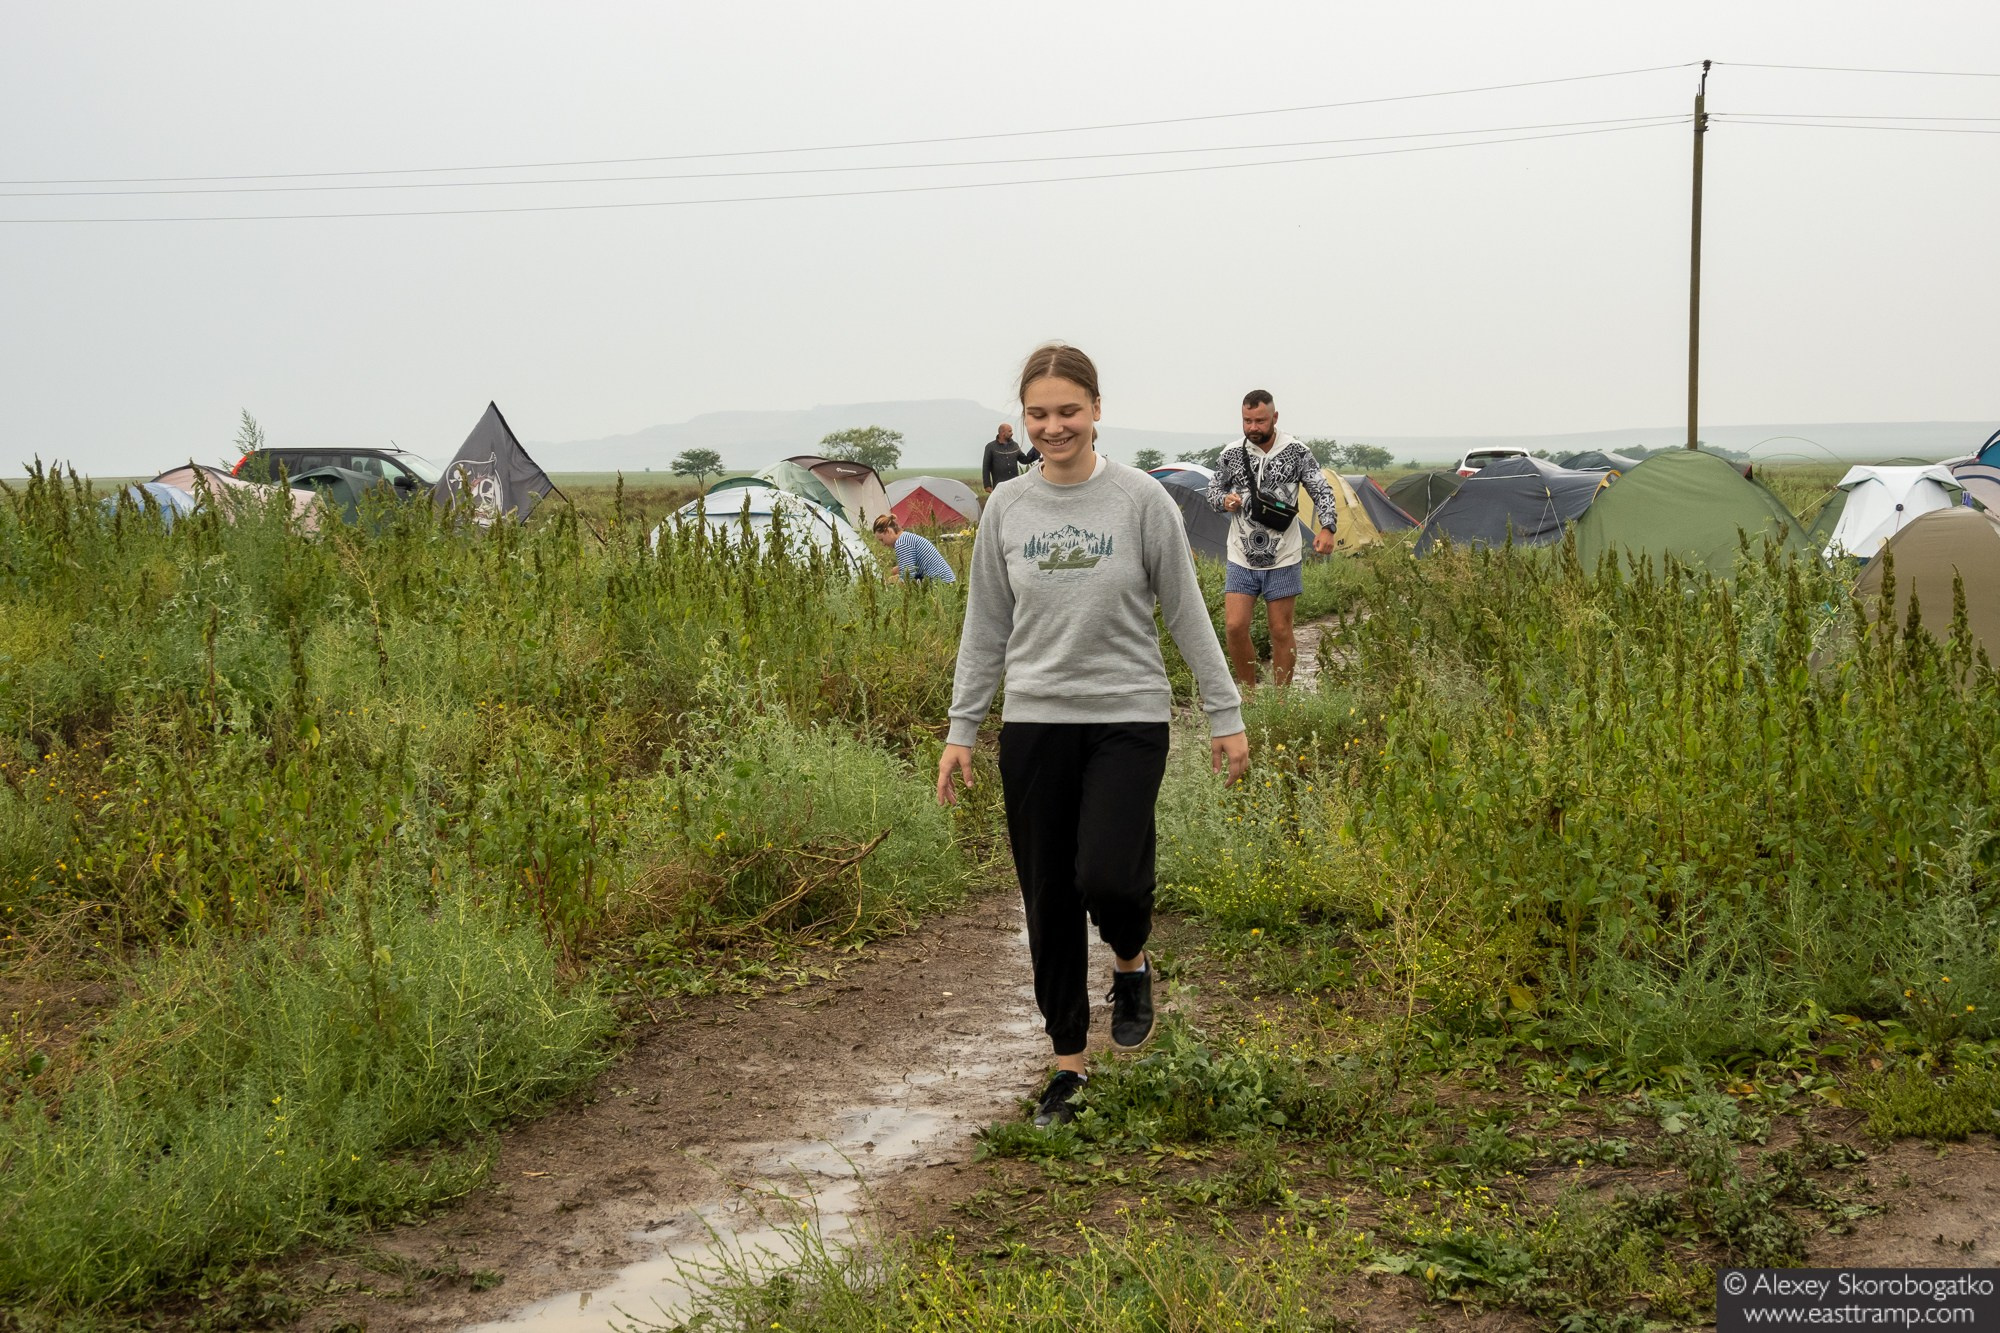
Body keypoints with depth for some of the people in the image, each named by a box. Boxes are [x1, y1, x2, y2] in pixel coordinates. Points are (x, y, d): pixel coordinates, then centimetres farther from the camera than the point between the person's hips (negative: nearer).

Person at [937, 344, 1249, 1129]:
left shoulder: (1141, 500, -4)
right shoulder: (1006, 509, 4)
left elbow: (1187, 614, 1)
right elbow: (985, 628, 10)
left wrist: (1225, 715, 0)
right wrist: (960, 730, 7)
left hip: (1127, 719, -3)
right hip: (1034, 725, 3)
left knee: (1107, 877, -19)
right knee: (1049, 899, 5)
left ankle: (1132, 963, 17)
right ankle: (1069, 1065, 19)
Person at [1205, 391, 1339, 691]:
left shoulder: (1296, 452, -5)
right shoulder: (1231, 453, -1)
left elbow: (1322, 492, -1)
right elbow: (1213, 489, 12)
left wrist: (1327, 528, -19)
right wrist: (1224, 500, -12)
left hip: (1283, 559, -1)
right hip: (1241, 559, 1)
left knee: (1281, 632, 4)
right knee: (1234, 627, -8)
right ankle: (1249, 694, 10)